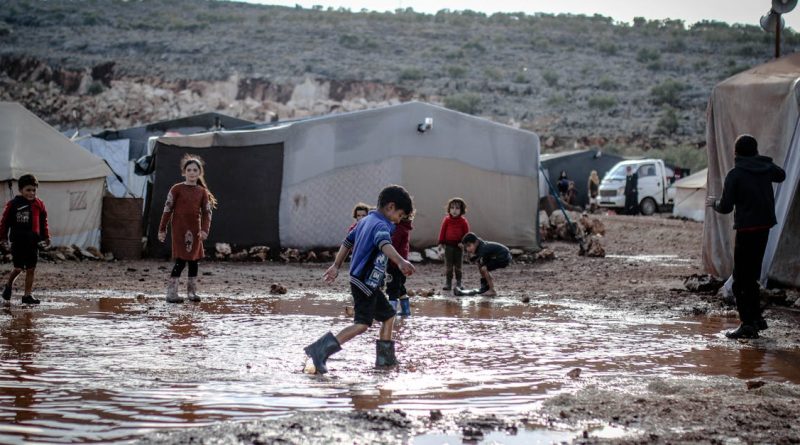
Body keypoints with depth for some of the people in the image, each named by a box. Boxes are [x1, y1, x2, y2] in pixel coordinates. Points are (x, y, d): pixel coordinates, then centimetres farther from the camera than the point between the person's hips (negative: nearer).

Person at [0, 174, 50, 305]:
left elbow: (43, 222, 15)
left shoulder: (39, 205, 6)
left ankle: (28, 295, 9)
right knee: (18, 268, 0)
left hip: (33, 242, 4)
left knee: (31, 269, 3)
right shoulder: (13, 204, -6)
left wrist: (46, 237, 12)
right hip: (18, 241, -3)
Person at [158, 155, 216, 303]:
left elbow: (206, 212, 4)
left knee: (194, 260, 9)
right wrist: (162, 229, -3)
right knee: (181, 261, -10)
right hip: (179, 229, -4)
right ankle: (171, 293, -6)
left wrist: (204, 230, -9)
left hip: (195, 230, 4)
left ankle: (192, 291, 19)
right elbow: (168, 209, -2)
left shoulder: (202, 192, 6)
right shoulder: (177, 189, -4)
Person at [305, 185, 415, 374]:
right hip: (366, 282, -11)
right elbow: (384, 244, -38)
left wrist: (336, 266, 33)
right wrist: (400, 261, -55)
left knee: (388, 315, 19)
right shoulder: (381, 225, -16)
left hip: (367, 283, 11)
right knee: (362, 324, -16)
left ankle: (385, 357, 24)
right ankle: (320, 350, -24)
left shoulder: (366, 220, 14)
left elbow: (347, 242, 24)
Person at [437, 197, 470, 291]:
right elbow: (442, 231, 2)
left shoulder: (463, 221, -2)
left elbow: (466, 233, -1)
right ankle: (448, 283, 5)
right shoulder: (446, 220, 0)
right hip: (448, 245, 1)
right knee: (448, 265, 1)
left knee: (458, 265, 7)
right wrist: (441, 243, -3)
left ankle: (458, 283, 15)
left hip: (458, 246, -1)